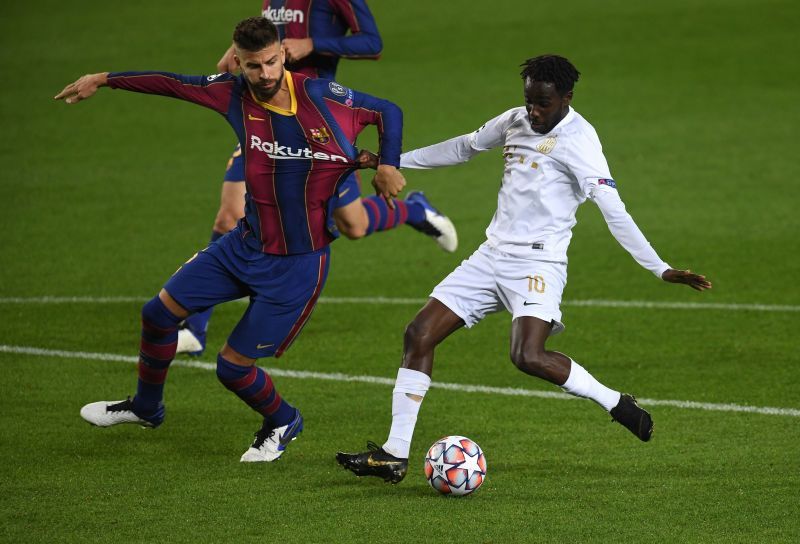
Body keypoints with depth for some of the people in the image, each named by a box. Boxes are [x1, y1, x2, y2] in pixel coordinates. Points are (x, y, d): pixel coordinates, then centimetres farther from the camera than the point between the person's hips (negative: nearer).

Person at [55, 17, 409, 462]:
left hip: (298, 266, -5)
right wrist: (104, 80, 13)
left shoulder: (322, 97, -19)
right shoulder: (234, 94, -8)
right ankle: (146, 407, 36)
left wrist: (388, 166, -18)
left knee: (233, 366, -5)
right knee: (160, 314, 10)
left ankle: (282, 423, 27)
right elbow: (173, 83, 6)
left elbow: (388, 112, -4)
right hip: (246, 245, 5)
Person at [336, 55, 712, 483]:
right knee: (419, 335, -1)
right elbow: (463, 147, 27)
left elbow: (613, 211, -18)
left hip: (537, 264, -7)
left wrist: (661, 270, -25)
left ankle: (616, 404, -7)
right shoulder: (516, 121, 10)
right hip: (492, 255, 8)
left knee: (528, 356, -28)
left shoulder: (577, 139, -13)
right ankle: (394, 455, 3)